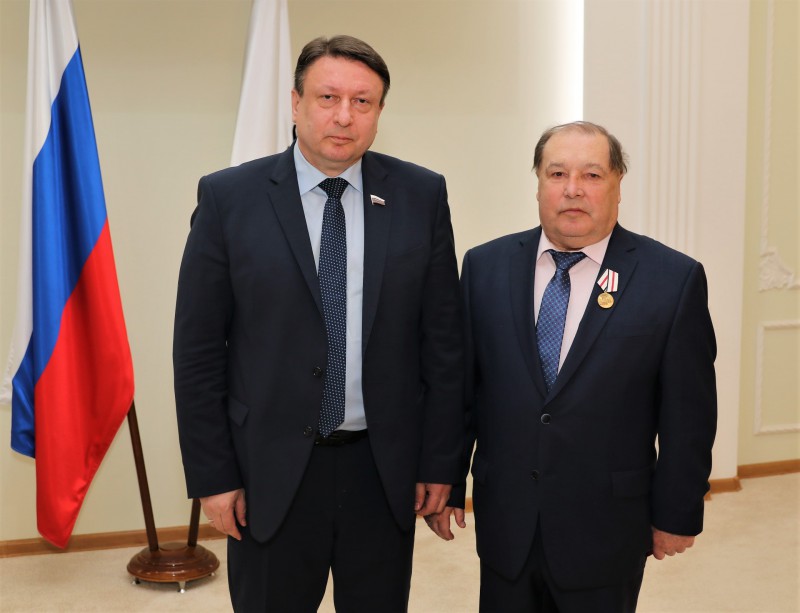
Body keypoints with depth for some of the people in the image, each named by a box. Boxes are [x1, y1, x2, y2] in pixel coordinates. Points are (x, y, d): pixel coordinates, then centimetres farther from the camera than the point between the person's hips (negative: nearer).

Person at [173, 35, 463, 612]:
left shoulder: (422, 195, -1)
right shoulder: (229, 197, -5)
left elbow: (443, 338, 2)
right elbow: (198, 348, -3)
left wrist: (440, 461, 1)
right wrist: (212, 475, -4)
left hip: (386, 469, 2)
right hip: (271, 471, -1)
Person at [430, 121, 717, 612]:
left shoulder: (674, 278, -7)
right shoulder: (486, 267, 1)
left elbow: (688, 412, -3)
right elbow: (458, 385, 4)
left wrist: (677, 513, 0)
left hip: (607, 530, -2)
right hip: (504, 522, 2)